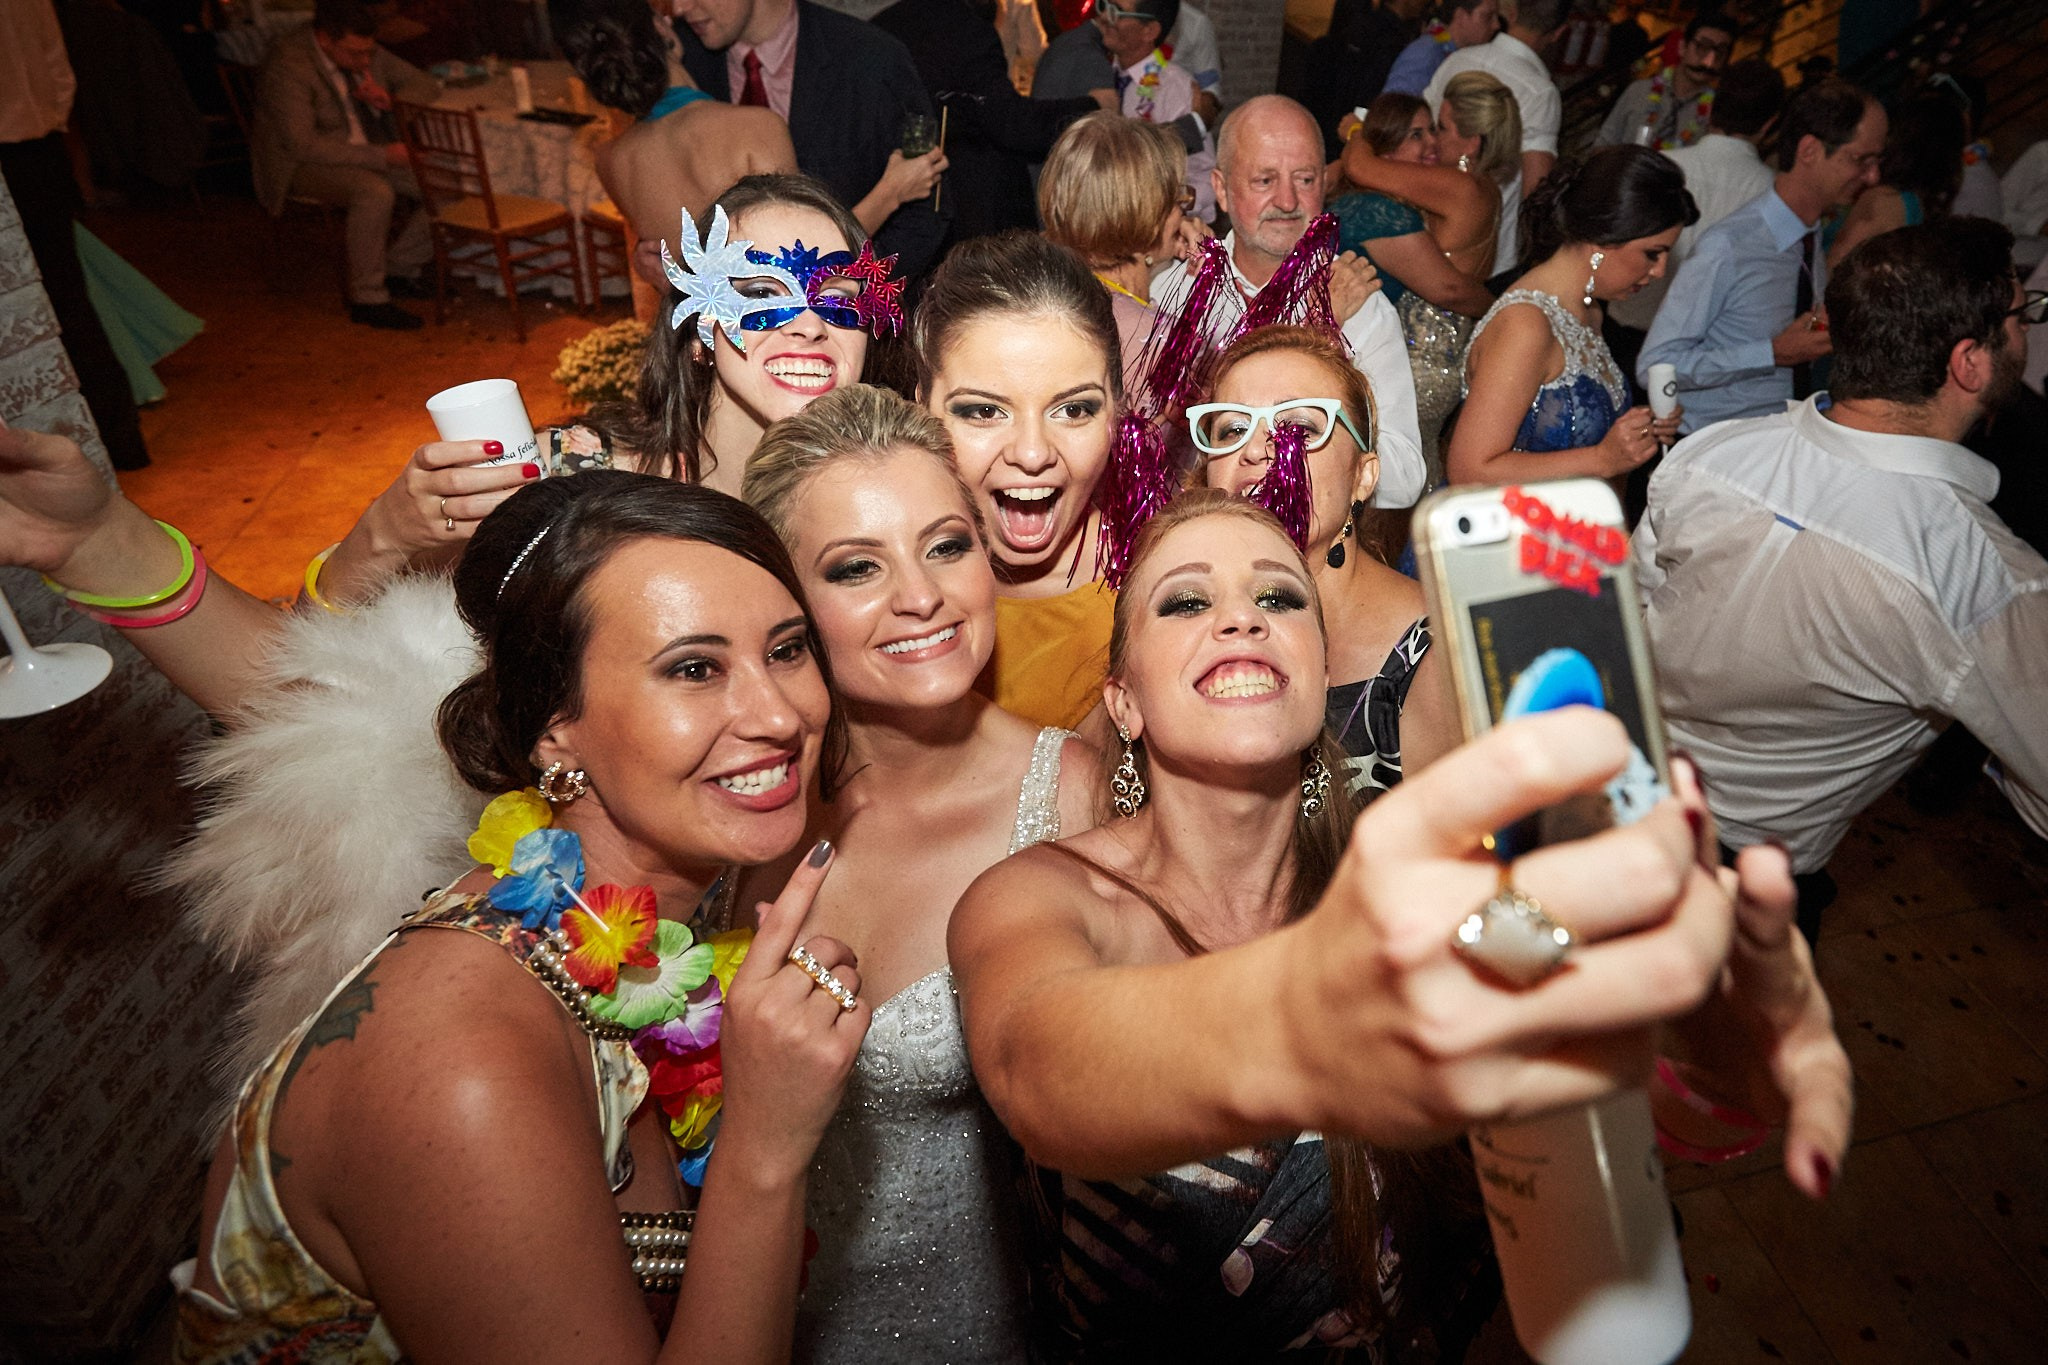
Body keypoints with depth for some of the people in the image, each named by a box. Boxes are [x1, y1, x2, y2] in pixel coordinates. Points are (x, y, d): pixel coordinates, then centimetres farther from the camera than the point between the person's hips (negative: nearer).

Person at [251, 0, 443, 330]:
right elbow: (303, 144, -29)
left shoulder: (366, 53, -2)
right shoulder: (286, 67, -22)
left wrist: (389, 101, -16)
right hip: (302, 164, -7)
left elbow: (427, 86, 7)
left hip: (368, 153, 7)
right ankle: (367, 299, -26)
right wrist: (382, 156, -33)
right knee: (376, 191, -37)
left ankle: (398, 266, 2)